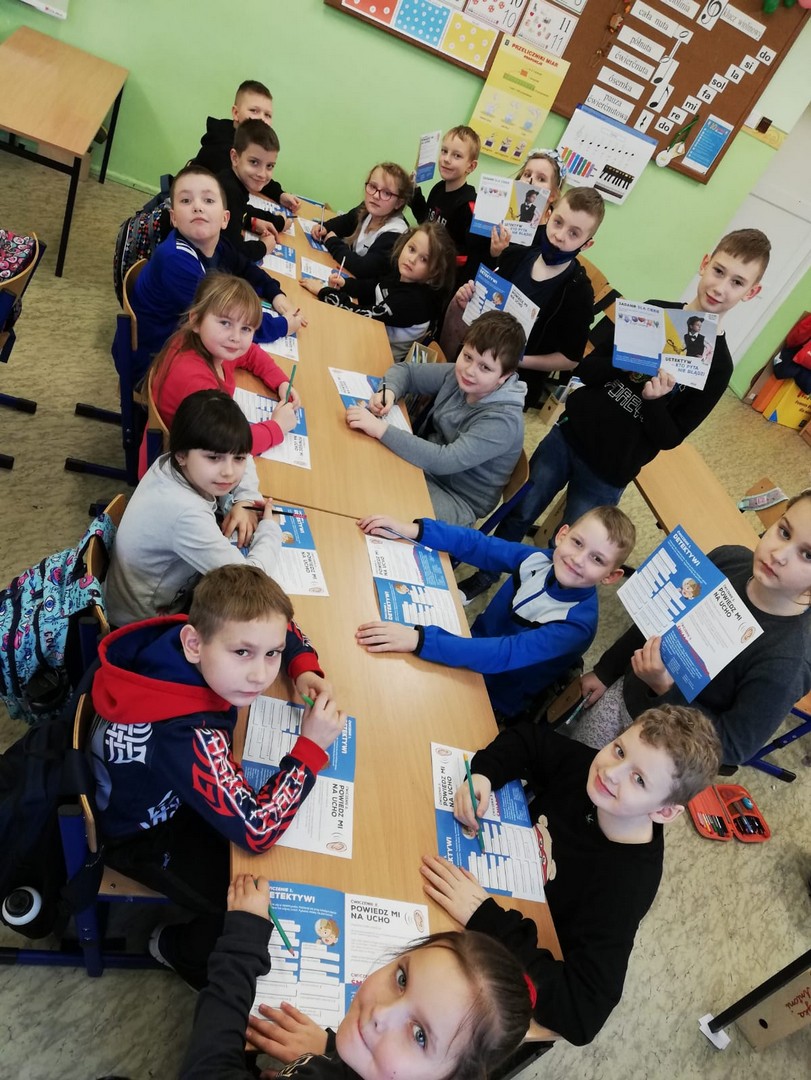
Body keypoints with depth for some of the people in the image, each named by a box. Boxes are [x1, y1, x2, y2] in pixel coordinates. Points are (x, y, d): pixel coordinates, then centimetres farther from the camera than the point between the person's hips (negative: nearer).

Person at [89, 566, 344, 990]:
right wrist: (312, 747, -31)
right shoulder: (186, 734, -45)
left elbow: (283, 630, -2)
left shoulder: (213, 630, -24)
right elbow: (258, 830, -38)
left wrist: (304, 669, -18)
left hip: (177, 789, 7)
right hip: (144, 834, -7)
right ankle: (178, 949, 28)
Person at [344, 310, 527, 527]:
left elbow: (445, 461, -36)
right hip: (427, 466, 6)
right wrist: (389, 391, -20)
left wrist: (381, 429, -39)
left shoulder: (503, 421, -27)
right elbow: (405, 370, 4)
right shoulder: (458, 375, -8)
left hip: (457, 500, -6)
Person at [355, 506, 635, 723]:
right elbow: (478, 546, -8)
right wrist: (413, 530, -21)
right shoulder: (541, 560, -14)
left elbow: (501, 655, -40)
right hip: (472, 649, 5)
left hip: (492, 707, -5)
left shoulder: (577, 625, -30)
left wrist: (419, 639, -49)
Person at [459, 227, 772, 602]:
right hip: (568, 434, 3)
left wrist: (653, 400, -26)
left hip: (608, 472, -2)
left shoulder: (717, 366, -8)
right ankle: (482, 576, 35)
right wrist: (625, 365, -22)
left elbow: (670, 438, -8)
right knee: (518, 514, 13)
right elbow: (586, 369, -3)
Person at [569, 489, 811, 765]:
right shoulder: (728, 559, -17)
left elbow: (733, 746, -22)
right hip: (625, 693, 5)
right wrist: (605, 672, 8)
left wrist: (667, 689, -36)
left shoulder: (788, 660, -33)